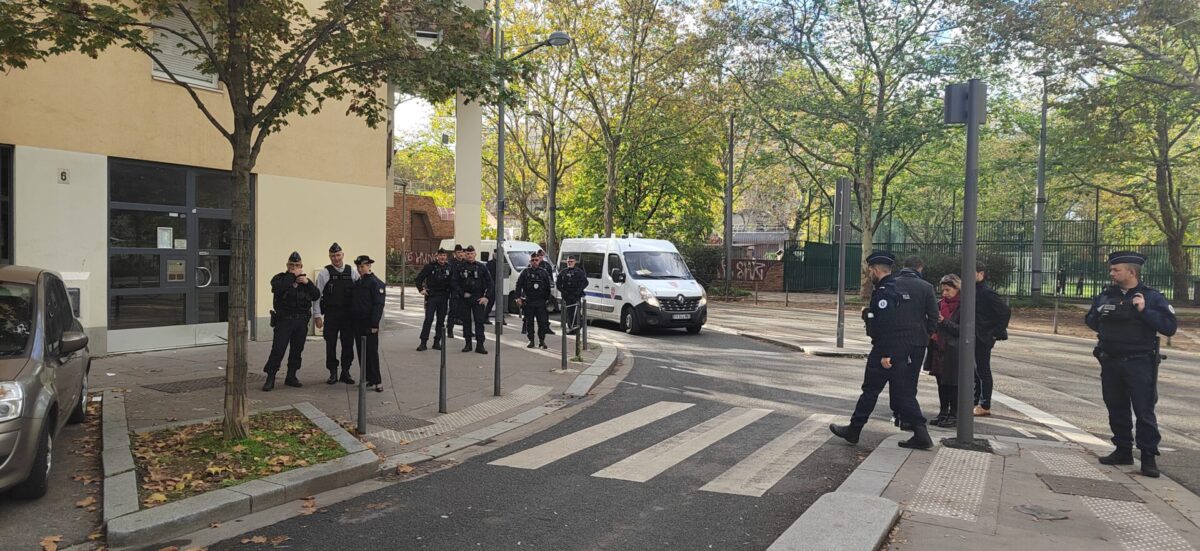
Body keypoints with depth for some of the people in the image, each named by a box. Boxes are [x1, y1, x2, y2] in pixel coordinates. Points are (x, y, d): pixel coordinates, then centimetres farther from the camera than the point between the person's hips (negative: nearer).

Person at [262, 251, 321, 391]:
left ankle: (291, 376, 20)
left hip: (301, 321, 4)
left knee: (297, 349, 9)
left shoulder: (304, 279, 13)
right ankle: (270, 378, -1)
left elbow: (316, 296, 4)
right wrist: (292, 276, -18)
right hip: (284, 320, -4)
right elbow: (277, 288, -23)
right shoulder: (280, 278, 1)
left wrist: (307, 283, -10)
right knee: (278, 349, -8)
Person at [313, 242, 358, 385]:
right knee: (331, 344, 4)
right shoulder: (324, 273, -1)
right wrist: (317, 315, -6)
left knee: (348, 344, 6)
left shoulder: (353, 272, 4)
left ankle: (345, 372, 19)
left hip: (349, 314, 2)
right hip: (331, 314, -2)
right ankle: (333, 373, 15)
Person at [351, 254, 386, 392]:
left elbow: (379, 304, -15)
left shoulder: (376, 283, -8)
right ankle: (368, 379, 16)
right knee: (361, 353, 9)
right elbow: (353, 303, 19)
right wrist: (352, 321, 12)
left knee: (371, 352, -7)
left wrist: (374, 324, -20)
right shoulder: (357, 283, 16)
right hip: (358, 323, 8)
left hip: (369, 324, -8)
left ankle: (376, 382, -3)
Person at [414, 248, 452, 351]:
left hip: (444, 297, 3)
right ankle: (423, 342, -3)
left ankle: (437, 342, 16)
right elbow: (419, 278, 0)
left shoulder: (449, 267, 4)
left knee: (441, 321, 7)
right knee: (428, 319, -7)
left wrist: (450, 292, 4)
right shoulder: (430, 266, -3)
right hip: (431, 296, -3)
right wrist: (421, 289, -8)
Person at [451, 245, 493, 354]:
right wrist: (462, 293, -6)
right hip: (464, 299, 1)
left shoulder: (481, 267, 4)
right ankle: (468, 344, 16)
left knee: (479, 321, -5)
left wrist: (487, 297, -5)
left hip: (478, 299, -1)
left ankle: (480, 345, -4)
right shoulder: (460, 267, 4)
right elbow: (453, 282, 2)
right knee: (466, 321, 7)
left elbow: (489, 282, 3)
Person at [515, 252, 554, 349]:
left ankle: (541, 340, 9)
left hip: (540, 302, 0)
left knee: (542, 321, -2)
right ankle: (531, 340, 15)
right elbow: (519, 285, 3)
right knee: (529, 322, 5)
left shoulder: (544, 273, 8)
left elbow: (548, 287, 10)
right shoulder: (525, 272, 4)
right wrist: (518, 297, -5)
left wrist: (548, 299, 7)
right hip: (528, 302, 0)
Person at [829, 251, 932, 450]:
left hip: (887, 352, -8)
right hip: (908, 351, 8)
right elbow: (921, 318, 19)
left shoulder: (884, 292, -15)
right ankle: (921, 434, 6)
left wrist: (885, 354, -23)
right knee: (904, 392, 11)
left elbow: (886, 324, -23)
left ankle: (853, 431, 13)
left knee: (870, 390, 2)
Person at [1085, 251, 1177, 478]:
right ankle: (1123, 451, 23)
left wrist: (1145, 311, -21)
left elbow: (1170, 326, -12)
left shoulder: (1152, 297, -4)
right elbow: (1090, 320, 19)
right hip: (1110, 363, 5)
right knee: (1116, 408, 12)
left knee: (1144, 410, -3)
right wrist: (1099, 315, -2)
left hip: (1139, 363, -5)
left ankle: (1149, 456, 4)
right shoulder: (1105, 296, 10)